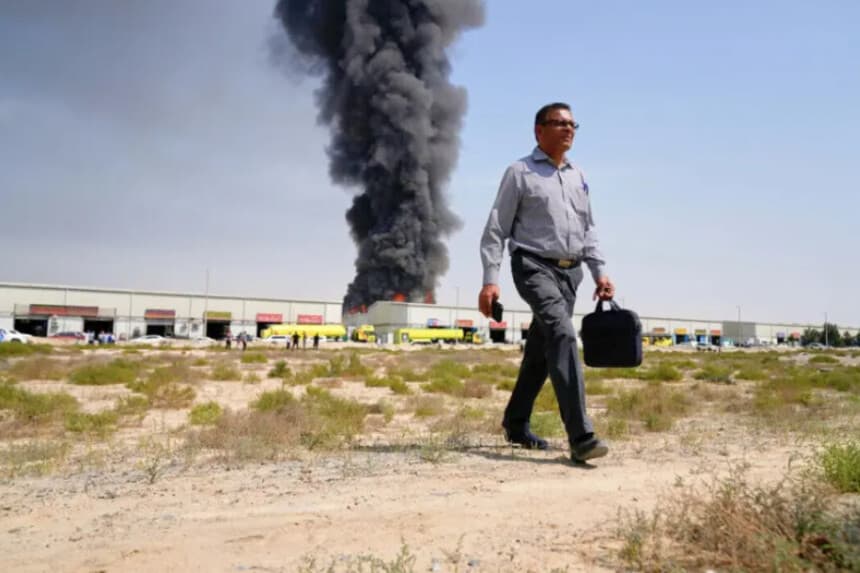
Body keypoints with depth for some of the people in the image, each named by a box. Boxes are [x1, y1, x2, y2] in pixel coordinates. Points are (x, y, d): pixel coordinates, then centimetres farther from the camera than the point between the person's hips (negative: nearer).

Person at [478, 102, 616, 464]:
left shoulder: (578, 177, 19)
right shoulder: (520, 173, 1)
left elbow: (588, 229, 24)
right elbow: (496, 229, -3)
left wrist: (599, 271, 13)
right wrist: (490, 280, -11)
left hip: (569, 271, 7)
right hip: (535, 267, -6)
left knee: (540, 349, 11)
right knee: (562, 336, -24)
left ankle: (516, 423, 26)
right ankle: (580, 436, -27)